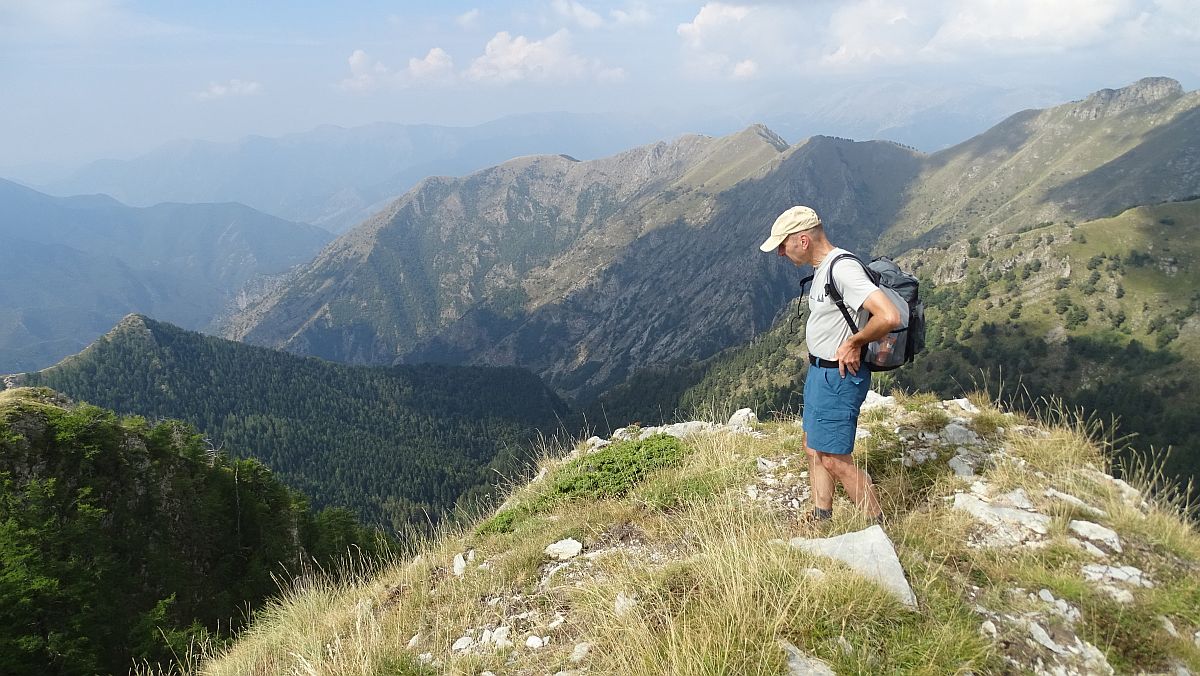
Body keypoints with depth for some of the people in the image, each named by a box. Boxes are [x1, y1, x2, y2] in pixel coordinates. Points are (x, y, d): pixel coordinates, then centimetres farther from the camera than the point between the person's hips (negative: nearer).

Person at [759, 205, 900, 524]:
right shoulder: (824, 266, 7)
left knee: (835, 460, -1)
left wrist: (853, 342, -19)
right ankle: (821, 519, 32)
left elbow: (889, 317, -34)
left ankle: (878, 527, 14)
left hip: (838, 377, -10)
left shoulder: (843, 269, -25)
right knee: (814, 449, 18)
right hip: (819, 370, 10)